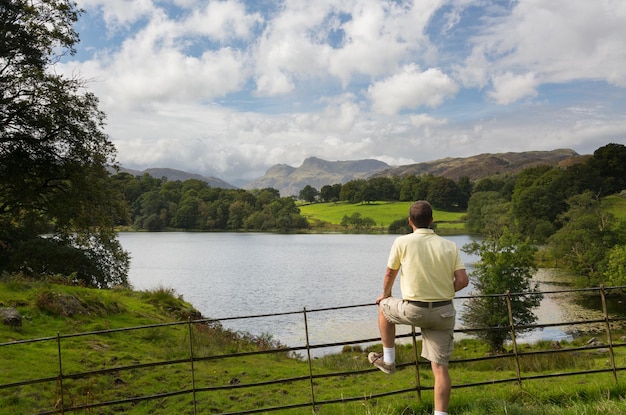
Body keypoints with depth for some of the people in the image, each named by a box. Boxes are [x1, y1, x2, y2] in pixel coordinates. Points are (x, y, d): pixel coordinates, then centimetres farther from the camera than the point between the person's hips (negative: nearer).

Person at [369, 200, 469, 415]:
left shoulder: (402, 242, -6)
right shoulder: (450, 246, 2)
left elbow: (390, 274, 5)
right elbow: (463, 280, -3)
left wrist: (385, 295, 25)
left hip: (414, 310, -3)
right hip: (444, 312, 3)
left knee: (384, 307, 28)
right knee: (440, 366, 7)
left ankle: (388, 360, 36)